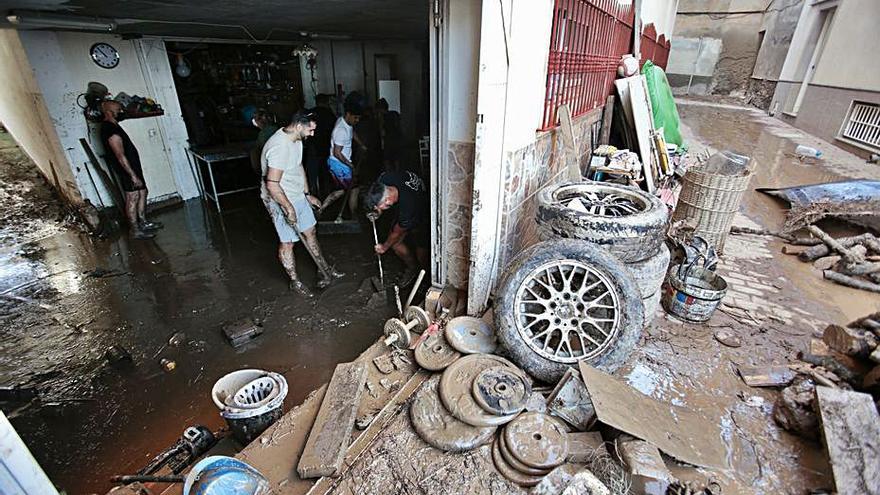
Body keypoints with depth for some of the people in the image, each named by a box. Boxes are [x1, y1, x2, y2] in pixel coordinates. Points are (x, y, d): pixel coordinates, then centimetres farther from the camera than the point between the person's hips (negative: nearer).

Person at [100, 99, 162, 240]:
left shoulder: (111, 125, 12)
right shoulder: (111, 130, -21)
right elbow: (120, 156, -25)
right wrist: (133, 175, -25)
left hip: (133, 166, 10)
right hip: (127, 169, -10)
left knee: (143, 193, 18)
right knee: (132, 198, -4)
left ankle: (143, 222, 28)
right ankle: (135, 230, 3)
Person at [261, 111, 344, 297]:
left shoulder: (296, 139, 2)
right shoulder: (279, 148, -30)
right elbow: (272, 185, -30)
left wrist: (307, 194, 16)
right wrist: (288, 208, -22)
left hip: (298, 196, 9)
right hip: (280, 201, -9)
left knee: (309, 232, 18)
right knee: (287, 243, 6)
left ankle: (324, 269, 34)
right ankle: (295, 282, 23)